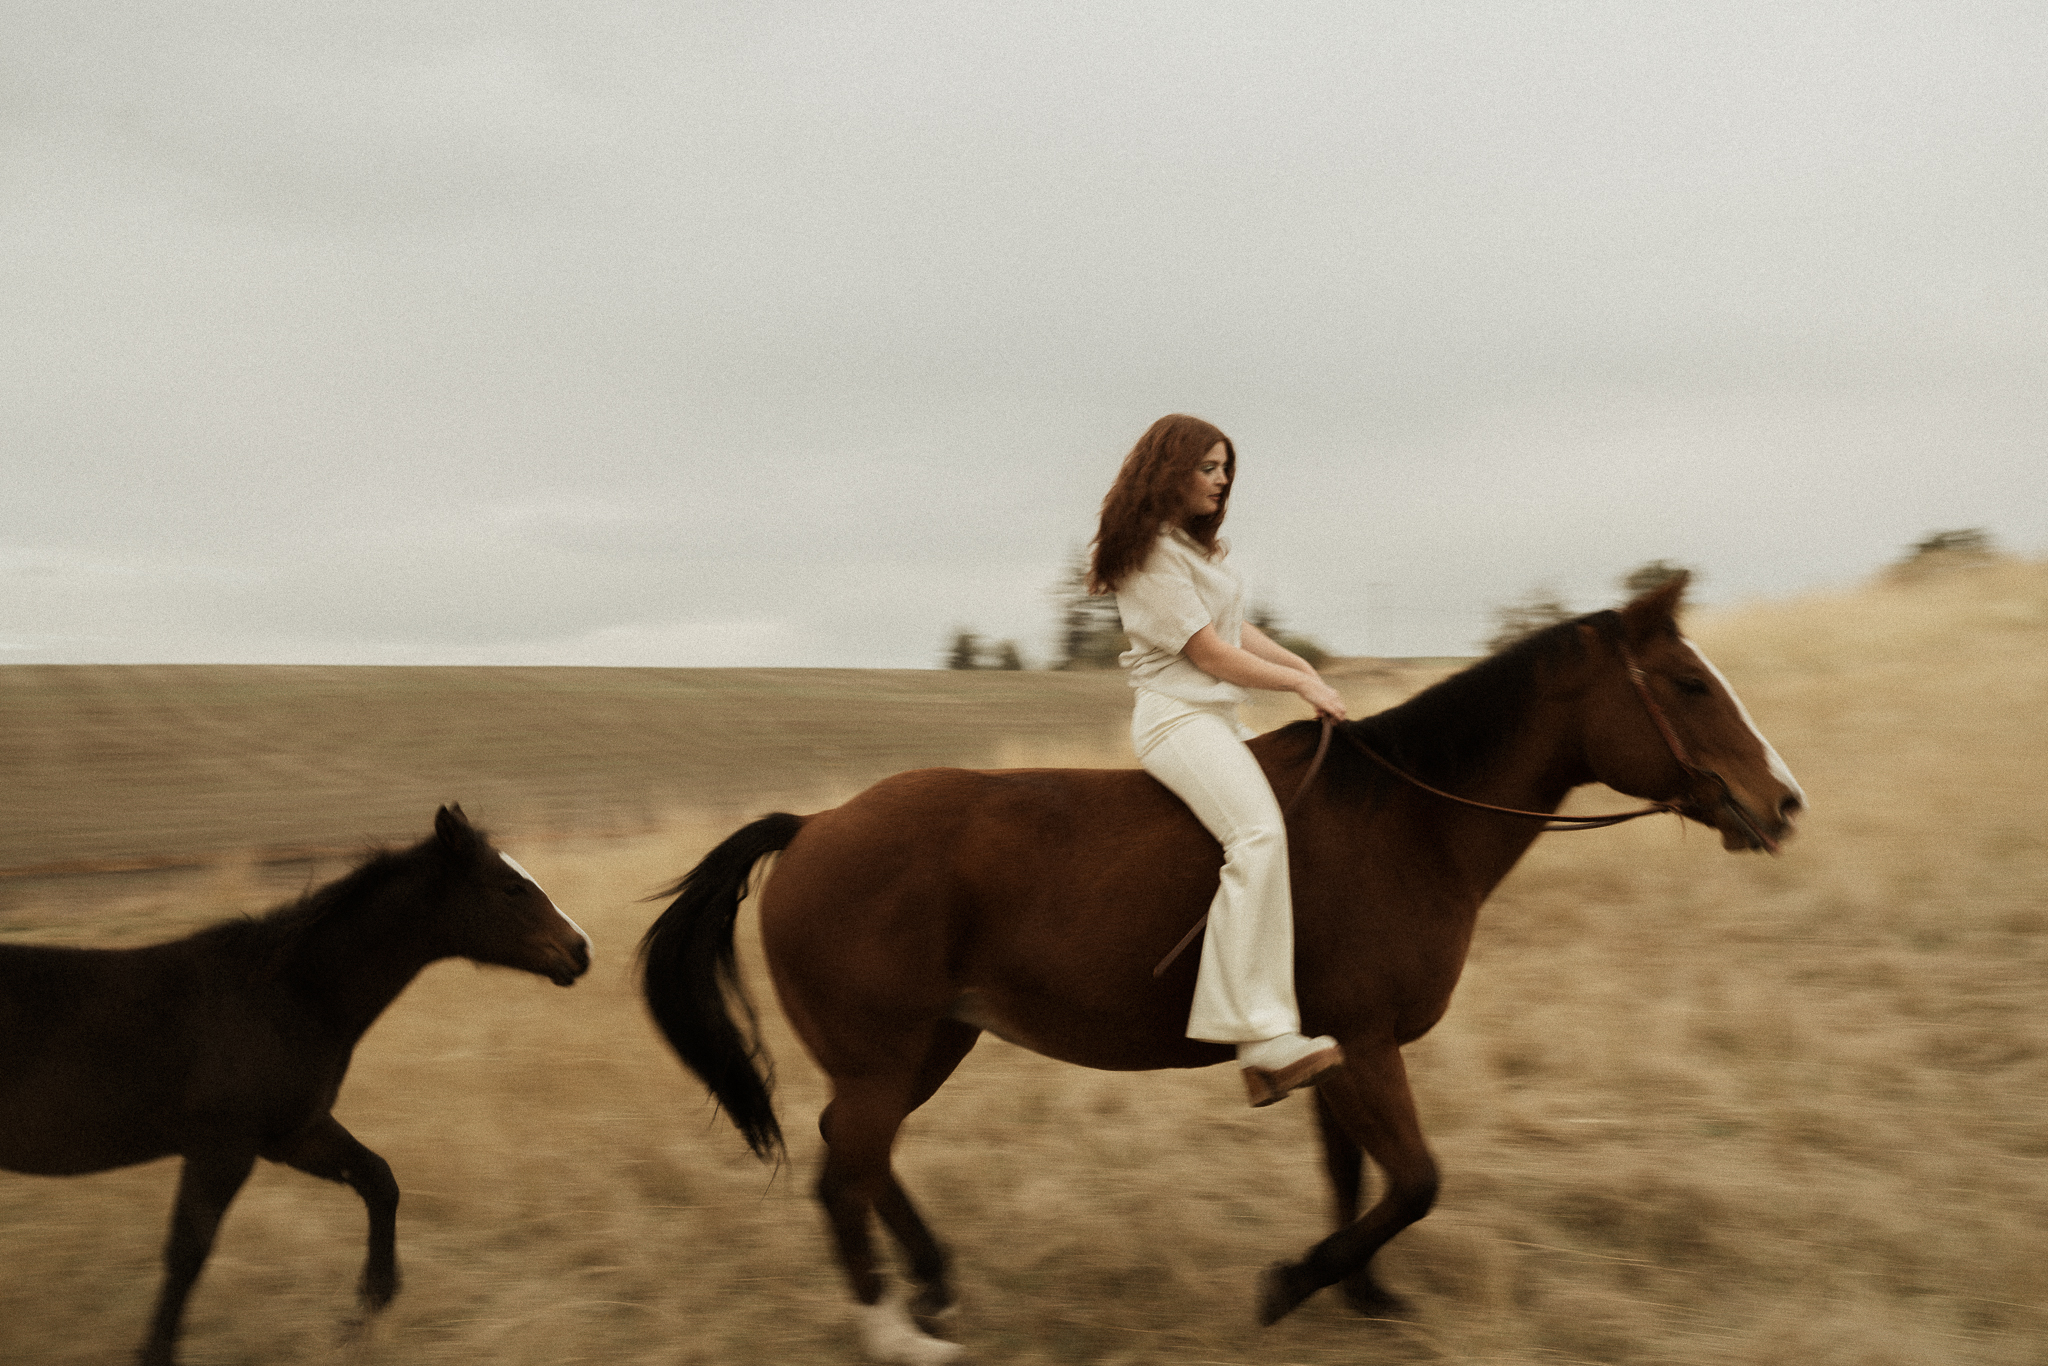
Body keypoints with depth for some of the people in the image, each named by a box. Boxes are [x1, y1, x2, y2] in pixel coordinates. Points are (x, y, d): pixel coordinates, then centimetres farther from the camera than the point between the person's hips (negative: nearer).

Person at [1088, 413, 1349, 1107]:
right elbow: (1209, 652, -13)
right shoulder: (1150, 557, -11)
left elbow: (1239, 629, 21)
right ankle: (1263, 1038, -38)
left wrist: (1302, 664, 6)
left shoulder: (1200, 545, 21)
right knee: (1257, 831, -30)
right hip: (1176, 715, -11)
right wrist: (1300, 684, -7)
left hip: (1221, 716, 11)